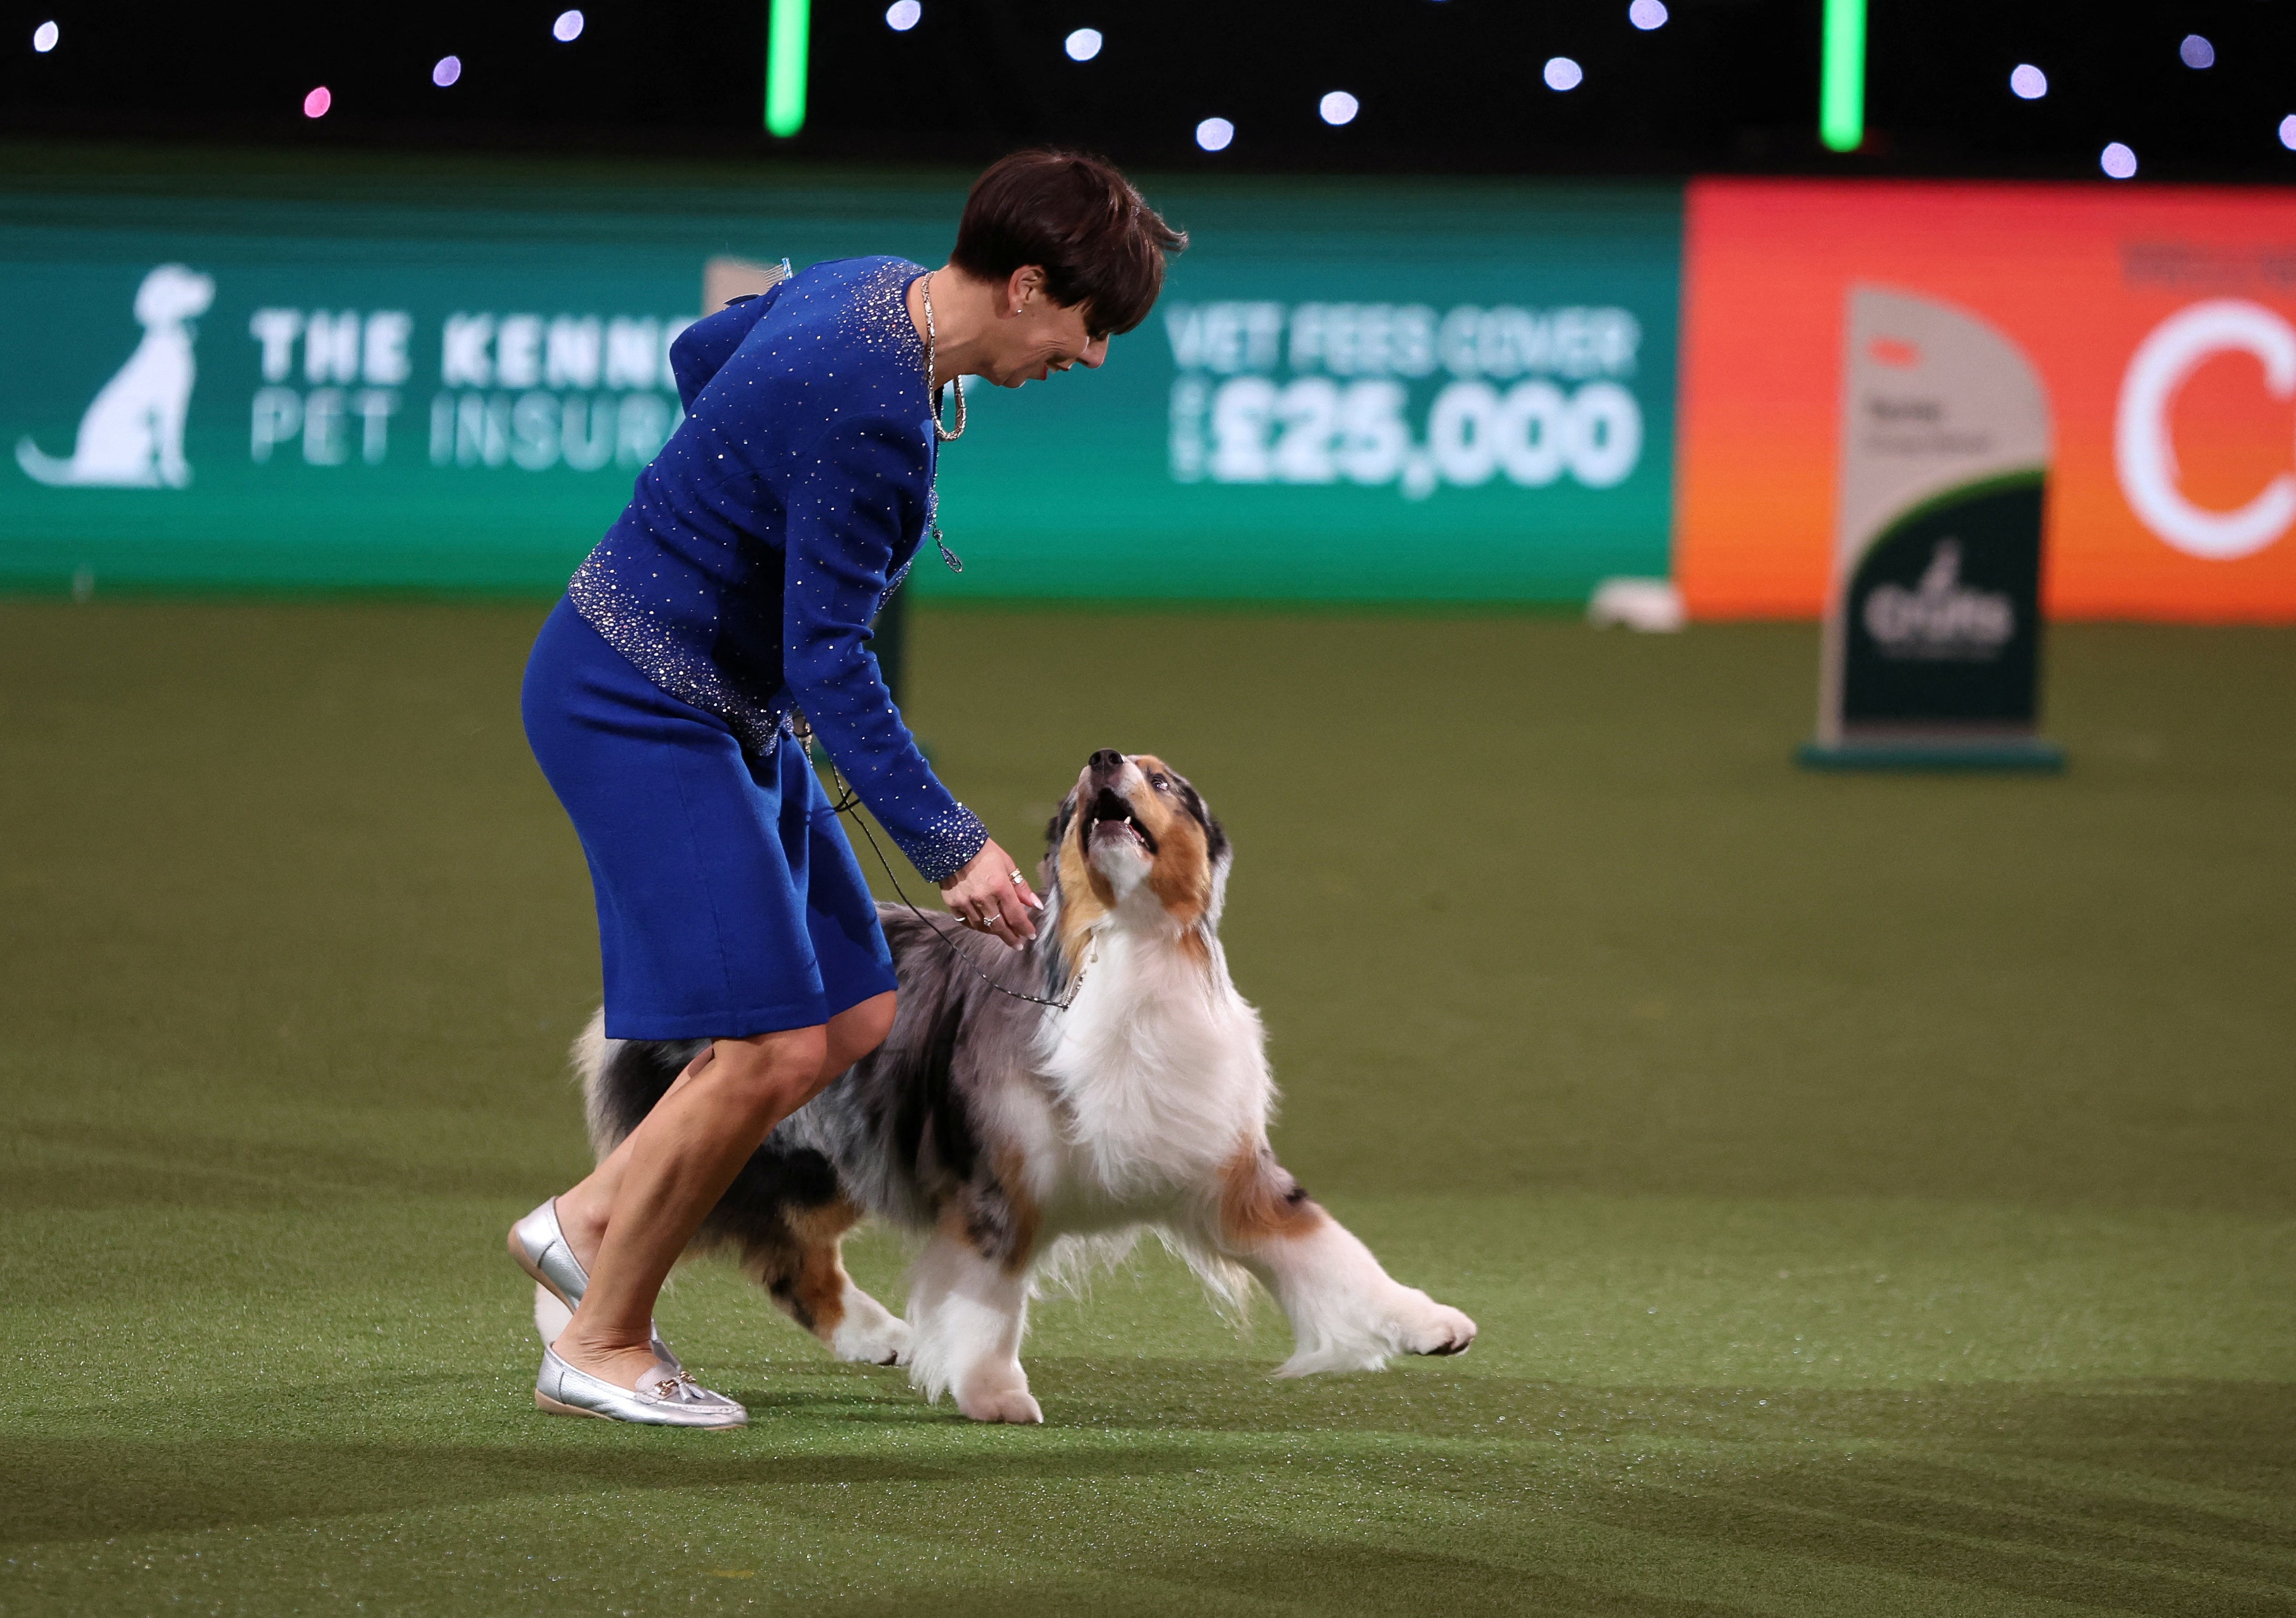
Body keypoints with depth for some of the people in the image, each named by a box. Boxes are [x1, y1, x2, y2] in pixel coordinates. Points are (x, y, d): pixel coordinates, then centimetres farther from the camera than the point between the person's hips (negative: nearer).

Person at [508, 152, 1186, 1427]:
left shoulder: (873, 289, 2)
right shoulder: (874, 412, -27)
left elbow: (698, 353, 20)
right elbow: (828, 662, -25)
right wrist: (951, 846, -25)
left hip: (724, 707, 10)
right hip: (637, 708, -10)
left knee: (857, 1014, 8)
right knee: (768, 1045, -13)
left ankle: (588, 1223, 19)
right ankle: (601, 1348, 2)